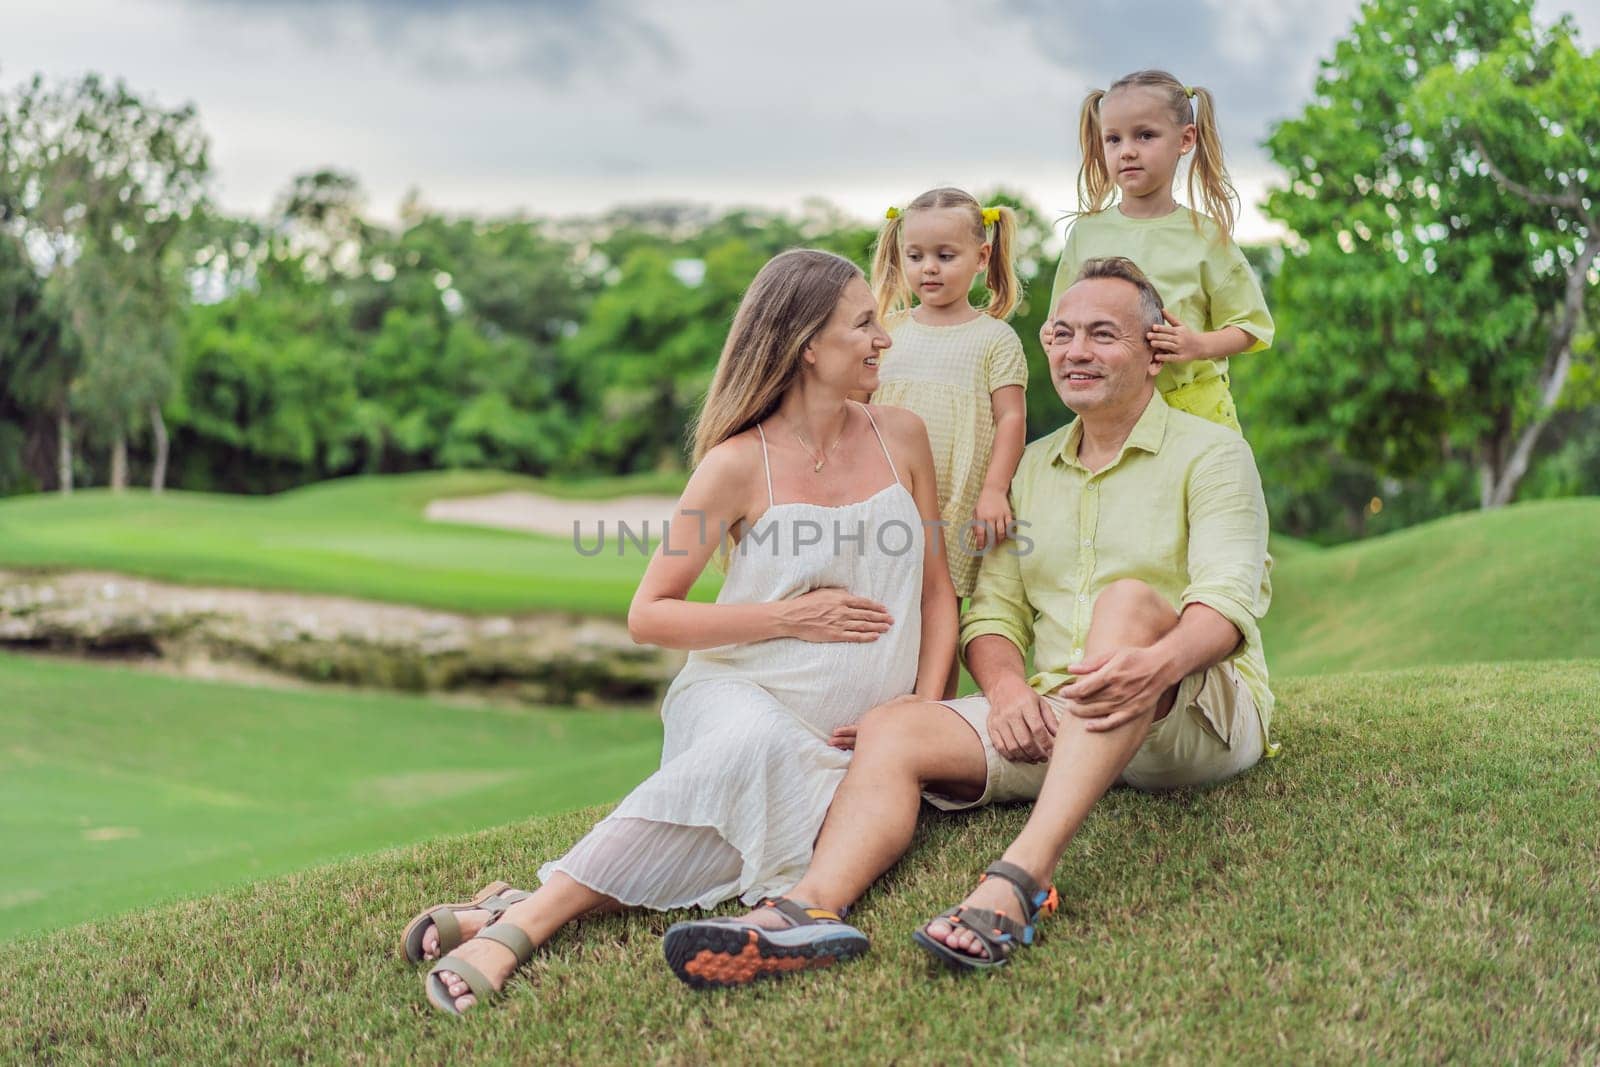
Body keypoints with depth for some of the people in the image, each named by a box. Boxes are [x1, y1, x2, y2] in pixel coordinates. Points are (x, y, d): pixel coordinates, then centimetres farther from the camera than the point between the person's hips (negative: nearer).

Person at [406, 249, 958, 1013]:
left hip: (853, 740, 3)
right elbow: (648, 616, -3)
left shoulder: (901, 437, 8)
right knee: (759, 745, -41)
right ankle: (528, 917, -40)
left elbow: (935, 590, 15)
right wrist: (788, 616, -11)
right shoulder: (739, 463, -5)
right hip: (743, 694, -3)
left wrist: (925, 710, 0)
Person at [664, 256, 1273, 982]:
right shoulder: (1032, 468, 18)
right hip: (1059, 725, 5)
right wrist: (1006, 684, -13)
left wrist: (1158, 663, -37)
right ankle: (812, 905, -46)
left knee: (1130, 599, -35)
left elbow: (1229, 596, -14)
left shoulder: (1209, 453, 2)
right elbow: (993, 606, 11)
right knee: (890, 731, -18)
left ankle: (1020, 878, -47)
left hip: (1200, 721, -4)